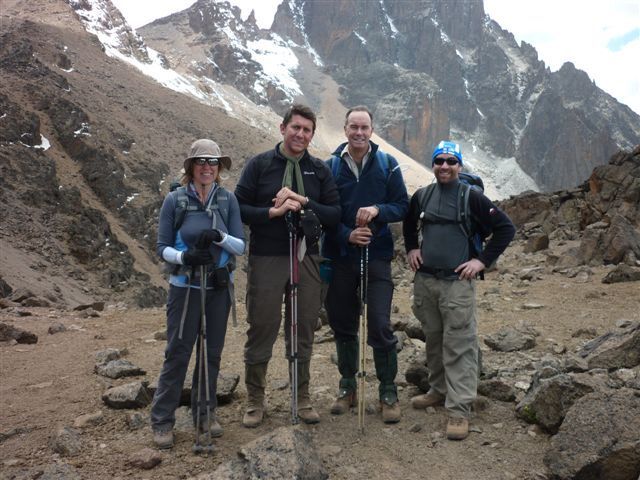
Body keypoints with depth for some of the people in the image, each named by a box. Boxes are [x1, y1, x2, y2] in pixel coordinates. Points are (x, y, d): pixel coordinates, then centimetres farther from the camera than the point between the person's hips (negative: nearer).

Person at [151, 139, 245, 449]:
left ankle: (205, 414, 26)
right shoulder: (174, 200, -6)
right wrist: (184, 256, -25)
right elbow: (162, 248, -5)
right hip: (185, 288, -2)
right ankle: (162, 420, 14)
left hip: (219, 289, 3)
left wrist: (218, 237, -23)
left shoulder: (228, 199, -1)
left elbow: (240, 246, -4)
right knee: (177, 354, 0)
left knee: (212, 353, 11)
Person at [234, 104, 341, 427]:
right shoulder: (259, 165, 1)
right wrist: (272, 211, -17)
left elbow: (334, 213, 2)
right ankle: (255, 401, 21)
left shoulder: (319, 170, 8)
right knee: (261, 330, 5)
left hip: (307, 260, 3)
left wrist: (304, 203, -13)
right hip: (266, 259, -2)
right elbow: (239, 208, -2)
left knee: (303, 332, 10)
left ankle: (302, 399, 26)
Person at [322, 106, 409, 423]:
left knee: (380, 326, -5)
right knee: (343, 325, 11)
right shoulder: (331, 166, 2)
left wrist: (377, 210, -18)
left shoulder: (387, 165, 2)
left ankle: (389, 393, 11)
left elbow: (402, 206, 1)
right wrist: (347, 235, -16)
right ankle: (347, 388, 27)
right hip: (340, 257, 2)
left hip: (377, 257, -1)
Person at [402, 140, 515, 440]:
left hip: (457, 283, -5)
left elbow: (506, 229, -2)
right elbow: (409, 224, 28)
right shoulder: (421, 196, 9)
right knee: (433, 339, 16)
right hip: (424, 280, 5)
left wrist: (483, 260, -7)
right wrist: (411, 249, 13)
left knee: (459, 345, -5)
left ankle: (459, 409, -1)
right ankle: (439, 390, 33)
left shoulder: (471, 197, -5)